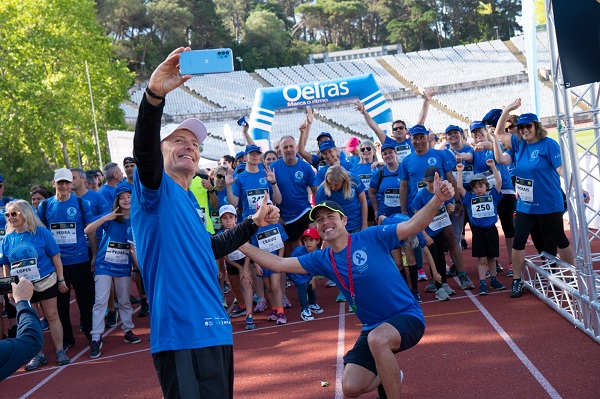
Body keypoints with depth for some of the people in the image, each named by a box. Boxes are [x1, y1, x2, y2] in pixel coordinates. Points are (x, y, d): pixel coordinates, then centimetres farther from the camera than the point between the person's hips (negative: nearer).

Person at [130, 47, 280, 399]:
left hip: (214, 327, 10)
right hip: (182, 333, -9)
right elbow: (143, 150, -25)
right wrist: (154, 94, -40)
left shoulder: (190, 200, 21)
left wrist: (253, 223, 34)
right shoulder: (156, 190, -3)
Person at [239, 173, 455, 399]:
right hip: (373, 328, 6)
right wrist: (241, 244, 0)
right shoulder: (322, 260, 3)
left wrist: (437, 199, -33)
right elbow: (279, 264, 4)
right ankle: (389, 378, 28)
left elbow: (413, 226, -17)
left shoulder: (372, 237, -10)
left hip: (406, 317, -5)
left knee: (377, 338, -38)